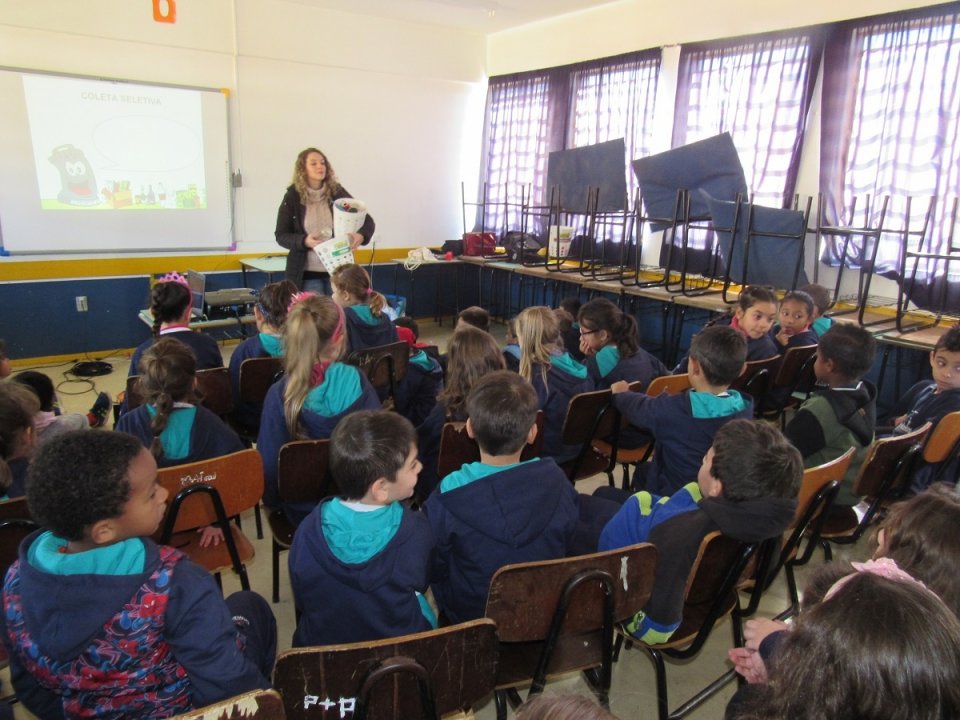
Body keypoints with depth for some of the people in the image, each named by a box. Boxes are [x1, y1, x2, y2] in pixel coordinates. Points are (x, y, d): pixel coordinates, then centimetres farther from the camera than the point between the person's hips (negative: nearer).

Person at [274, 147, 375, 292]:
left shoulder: (337, 192, 0)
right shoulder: (292, 197, -3)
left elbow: (368, 220, 0)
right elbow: (281, 235, 0)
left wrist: (361, 235, -22)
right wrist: (304, 241, -20)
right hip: (307, 273, -2)